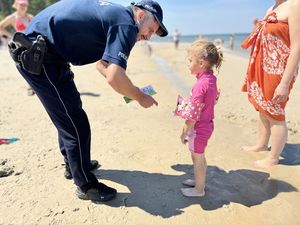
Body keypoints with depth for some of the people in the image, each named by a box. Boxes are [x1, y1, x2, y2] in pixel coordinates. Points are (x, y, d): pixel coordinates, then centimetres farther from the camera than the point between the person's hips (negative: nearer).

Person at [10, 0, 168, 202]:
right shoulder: (126, 24, -14)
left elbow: (102, 64, 23)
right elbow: (114, 77, -26)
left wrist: (129, 90, 15)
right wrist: (140, 97, -8)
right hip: (39, 56, -11)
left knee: (67, 115, 22)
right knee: (76, 124, -3)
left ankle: (73, 164, 41)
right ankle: (86, 186, 13)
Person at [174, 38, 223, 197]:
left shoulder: (200, 85, -28)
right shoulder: (211, 79, 0)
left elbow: (193, 114, -25)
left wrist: (184, 132, -14)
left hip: (198, 129, -9)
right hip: (206, 124, 9)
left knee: (197, 159, 10)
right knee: (199, 157, 26)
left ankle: (199, 189, 29)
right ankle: (199, 180, 45)